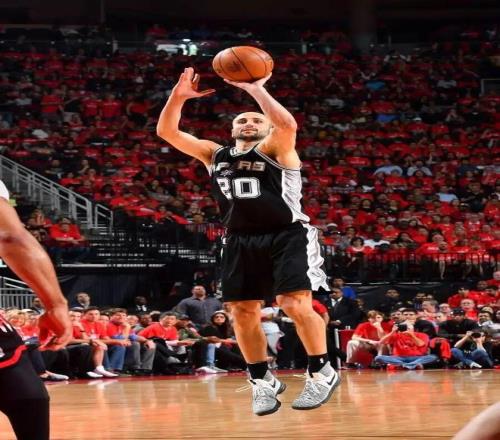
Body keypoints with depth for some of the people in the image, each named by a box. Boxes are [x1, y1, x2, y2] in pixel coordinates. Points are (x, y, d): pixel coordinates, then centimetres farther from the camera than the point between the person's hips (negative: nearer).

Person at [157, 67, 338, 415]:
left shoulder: (275, 149, -1)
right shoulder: (213, 154, 14)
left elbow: (288, 125, -25)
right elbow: (166, 131, 7)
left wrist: (254, 89, -22)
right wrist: (179, 96, -8)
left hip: (287, 236, -6)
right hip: (241, 241, 6)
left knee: (295, 305, -15)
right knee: (243, 313, 4)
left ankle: (322, 373, 1)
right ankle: (263, 381, 19)